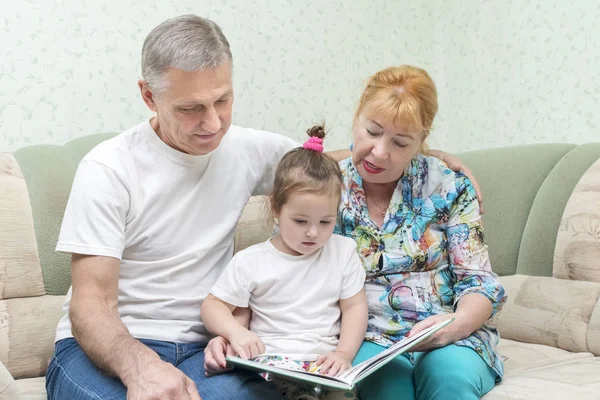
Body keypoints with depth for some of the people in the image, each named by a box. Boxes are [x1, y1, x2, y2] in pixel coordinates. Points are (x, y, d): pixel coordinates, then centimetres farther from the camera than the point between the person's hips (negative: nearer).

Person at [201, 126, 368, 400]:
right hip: (268, 362, 0)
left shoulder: (343, 251, 6)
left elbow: (354, 307, 9)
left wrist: (344, 353, -5)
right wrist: (235, 332, -16)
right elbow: (213, 305, 5)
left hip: (324, 362, 0)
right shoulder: (250, 261, 1)